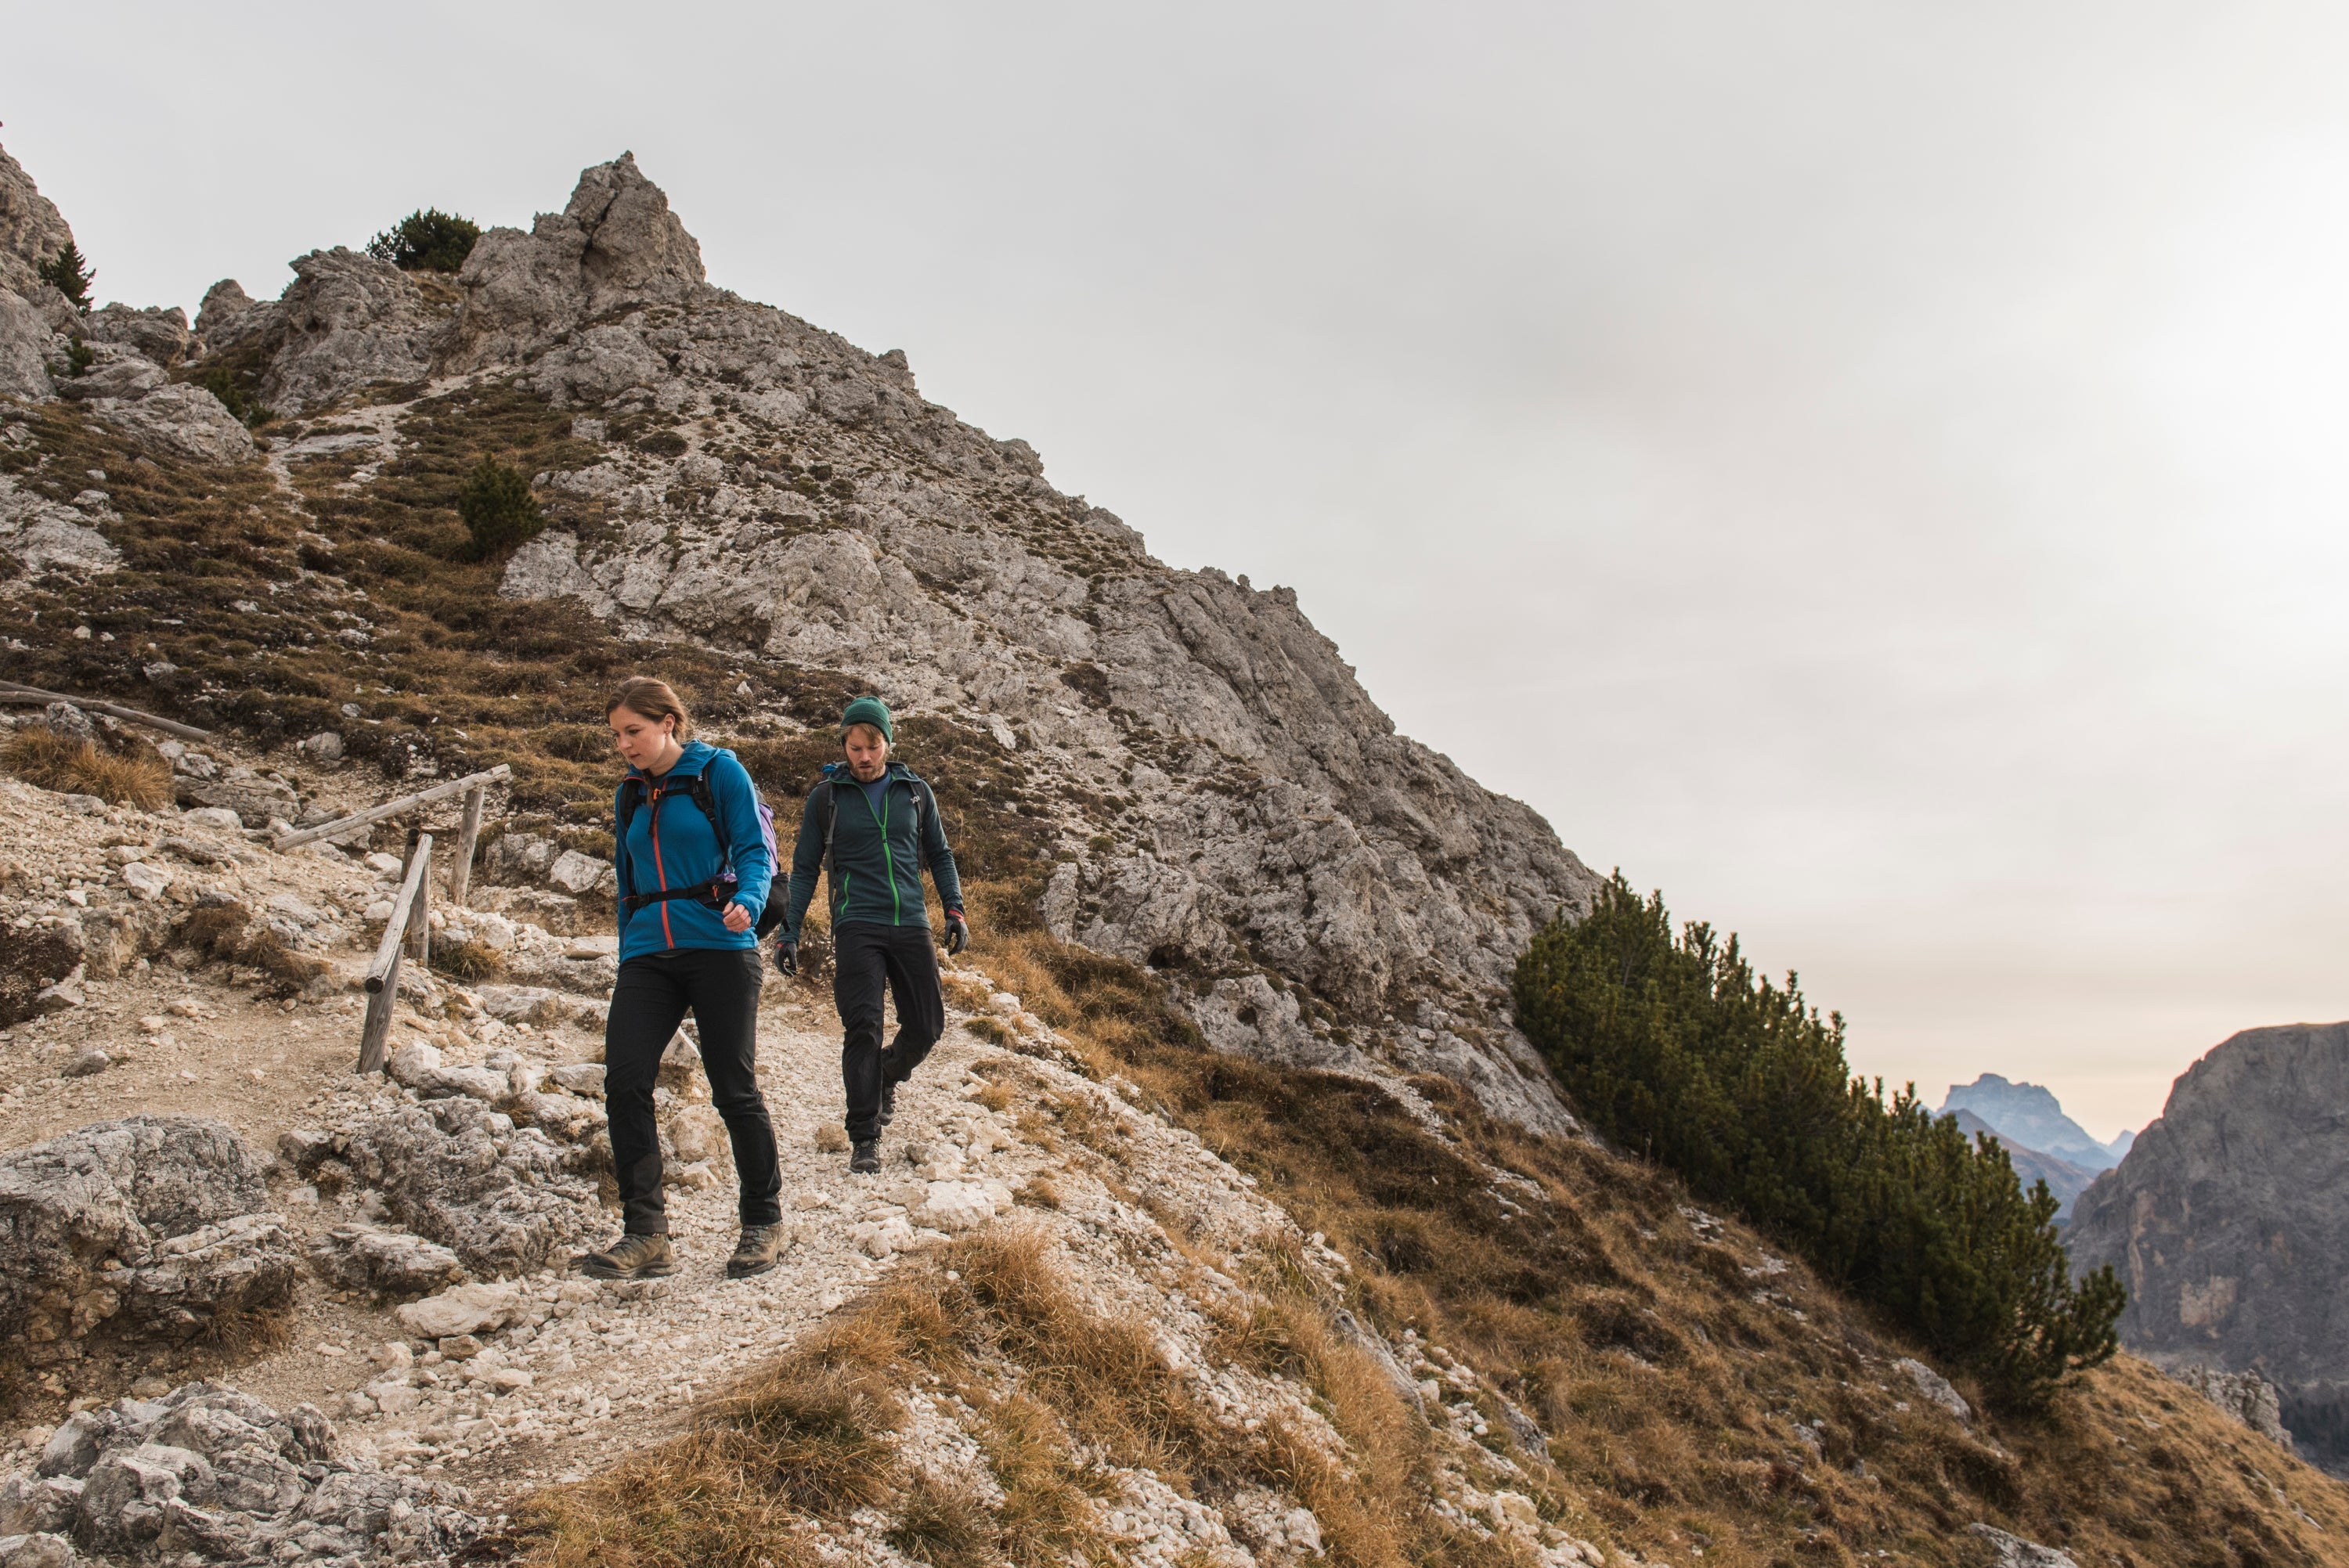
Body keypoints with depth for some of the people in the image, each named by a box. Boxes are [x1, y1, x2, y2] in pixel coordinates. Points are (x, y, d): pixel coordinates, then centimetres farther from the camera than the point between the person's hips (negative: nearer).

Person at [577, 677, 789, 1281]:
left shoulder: (719, 772, 1)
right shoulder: (630, 796, 18)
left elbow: (756, 850, -5)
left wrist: (746, 902, -25)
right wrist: (628, 954, 20)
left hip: (719, 949, -5)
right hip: (648, 956, 5)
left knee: (734, 1089, -2)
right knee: (624, 1080, -13)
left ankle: (764, 1224, 16)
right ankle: (645, 1234, -6)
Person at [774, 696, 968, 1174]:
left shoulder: (916, 792, 10)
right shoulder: (826, 797, 4)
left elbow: (939, 855, 17)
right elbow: (805, 868, 9)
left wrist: (954, 910, 4)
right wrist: (789, 933, 4)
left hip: (911, 925, 3)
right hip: (857, 925, -3)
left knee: (927, 1026, 5)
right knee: (863, 1028, -11)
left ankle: (888, 1077, 38)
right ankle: (864, 1140, -4)